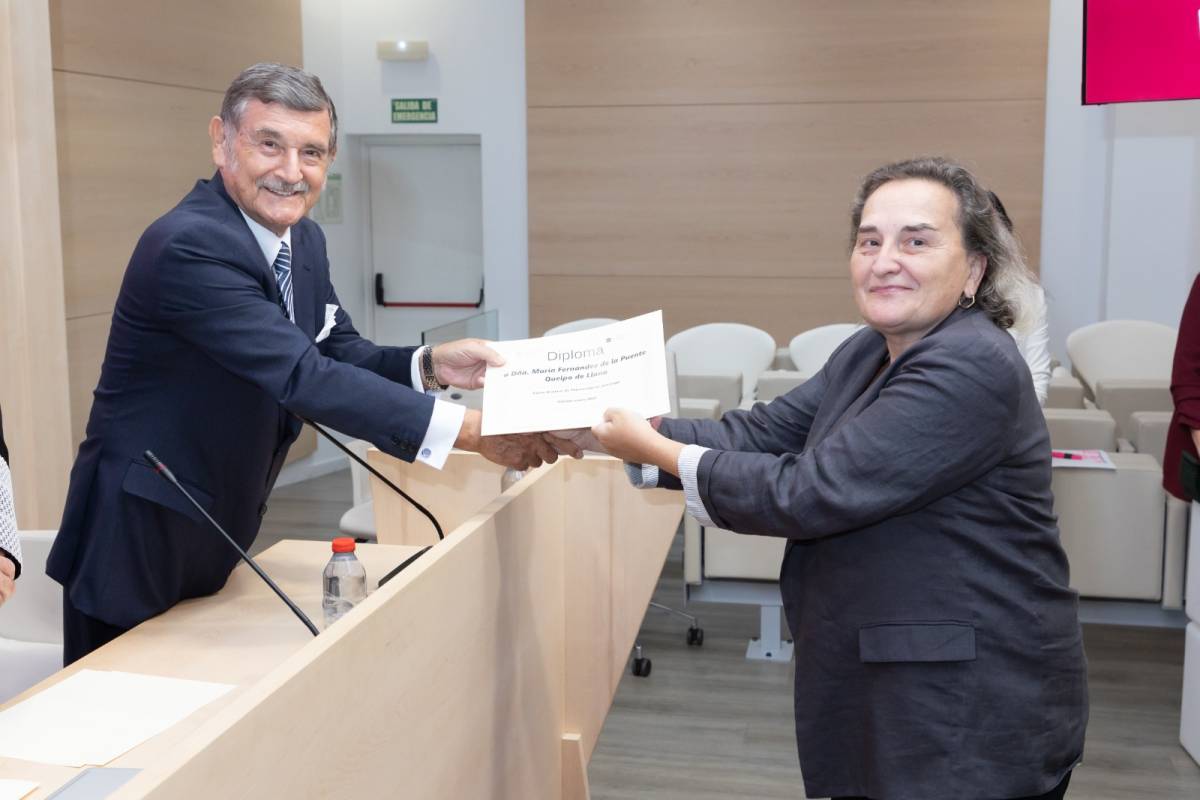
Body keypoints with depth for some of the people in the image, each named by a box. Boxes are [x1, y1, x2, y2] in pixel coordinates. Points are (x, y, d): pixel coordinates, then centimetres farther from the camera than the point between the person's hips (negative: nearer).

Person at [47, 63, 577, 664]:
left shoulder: (303, 240, 2)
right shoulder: (188, 246, -26)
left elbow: (340, 355, 7)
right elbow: (303, 377, -33)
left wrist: (430, 366, -14)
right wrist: (472, 429, -35)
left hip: (219, 530, 8)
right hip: (140, 539, -8)